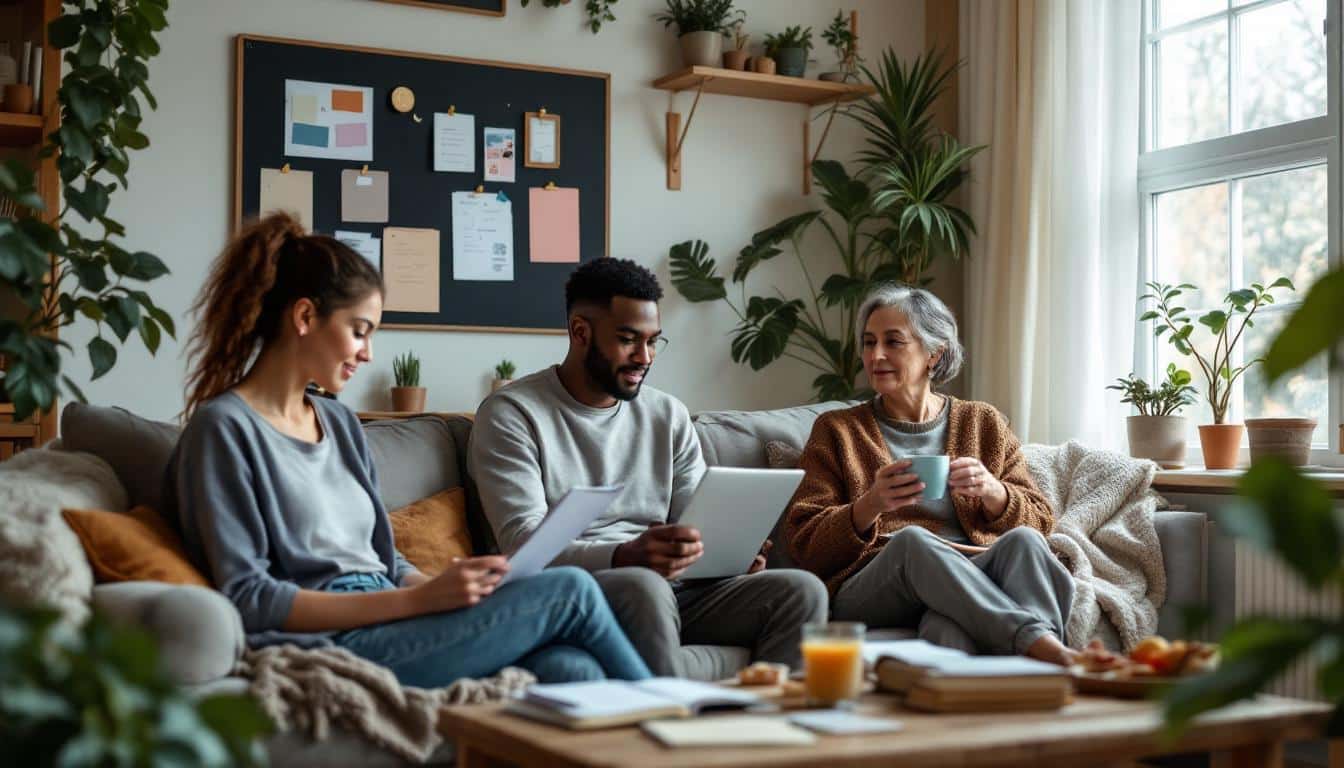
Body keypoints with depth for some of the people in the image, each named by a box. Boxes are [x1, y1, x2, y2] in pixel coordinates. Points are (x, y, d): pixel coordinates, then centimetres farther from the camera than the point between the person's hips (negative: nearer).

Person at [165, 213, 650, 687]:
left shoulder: (340, 424, 20)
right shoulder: (224, 428, -3)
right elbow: (245, 598, -12)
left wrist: (452, 591, -2)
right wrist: (417, 600, -17)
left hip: (387, 631, 7)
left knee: (572, 669, -21)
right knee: (569, 591, -16)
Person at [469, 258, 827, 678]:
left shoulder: (668, 415, 17)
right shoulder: (511, 414, -1)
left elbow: (701, 528, 15)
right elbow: (525, 546, -12)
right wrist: (626, 557, -29)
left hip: (674, 594, 5)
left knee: (801, 590, -18)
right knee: (643, 586, -38)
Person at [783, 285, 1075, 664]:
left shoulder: (983, 423, 22)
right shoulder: (836, 430, 18)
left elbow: (1040, 520, 16)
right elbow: (804, 545, 7)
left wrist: (992, 492, -6)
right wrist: (869, 507, -13)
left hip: (976, 577, 2)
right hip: (872, 586, -1)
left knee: (1023, 540, -32)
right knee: (912, 539, -36)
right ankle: (1043, 644, -47)